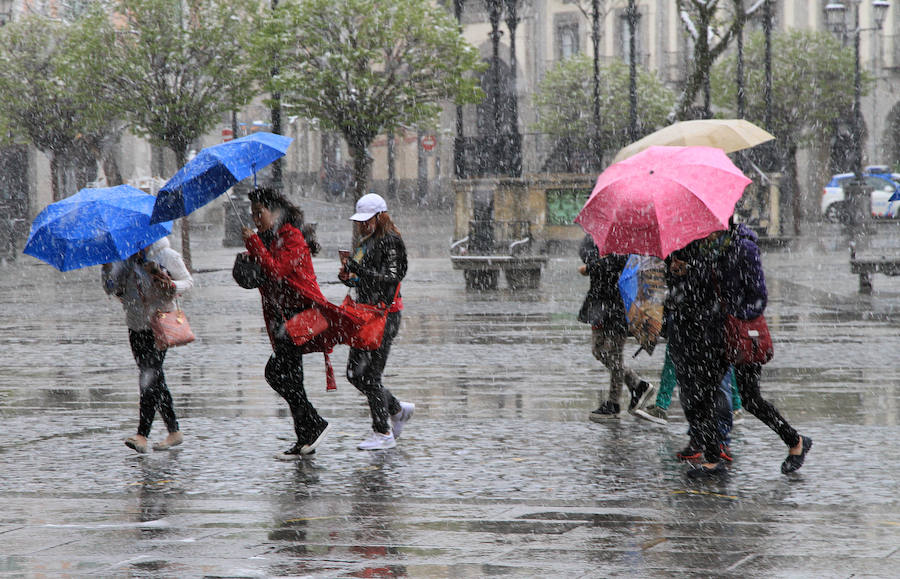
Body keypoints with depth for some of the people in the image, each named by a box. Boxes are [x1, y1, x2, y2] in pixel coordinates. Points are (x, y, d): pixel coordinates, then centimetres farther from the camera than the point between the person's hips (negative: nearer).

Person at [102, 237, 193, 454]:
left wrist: (172, 287, -17)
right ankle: (174, 432, 20)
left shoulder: (167, 256, -3)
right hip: (136, 325, 6)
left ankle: (142, 435, -24)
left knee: (150, 378, -16)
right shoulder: (126, 258, 7)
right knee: (155, 379, 10)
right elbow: (112, 289, 4)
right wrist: (107, 268, -13)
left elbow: (188, 281, 4)